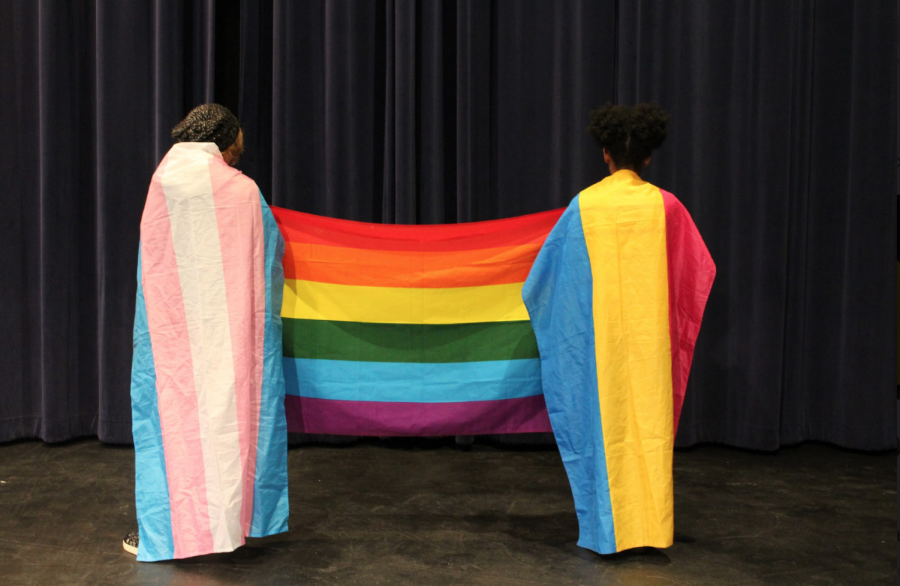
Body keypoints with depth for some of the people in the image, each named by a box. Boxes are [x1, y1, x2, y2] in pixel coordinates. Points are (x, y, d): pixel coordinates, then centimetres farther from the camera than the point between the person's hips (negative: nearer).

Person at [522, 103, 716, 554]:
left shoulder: (584, 205, -5)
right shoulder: (664, 206, -4)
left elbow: (548, 269, 6)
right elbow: (700, 272, 8)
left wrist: (534, 298, 26)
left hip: (598, 333, 0)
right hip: (650, 333, 1)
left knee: (603, 419, 7)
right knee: (650, 419, 8)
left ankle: (605, 528, 13)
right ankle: (650, 525, 13)